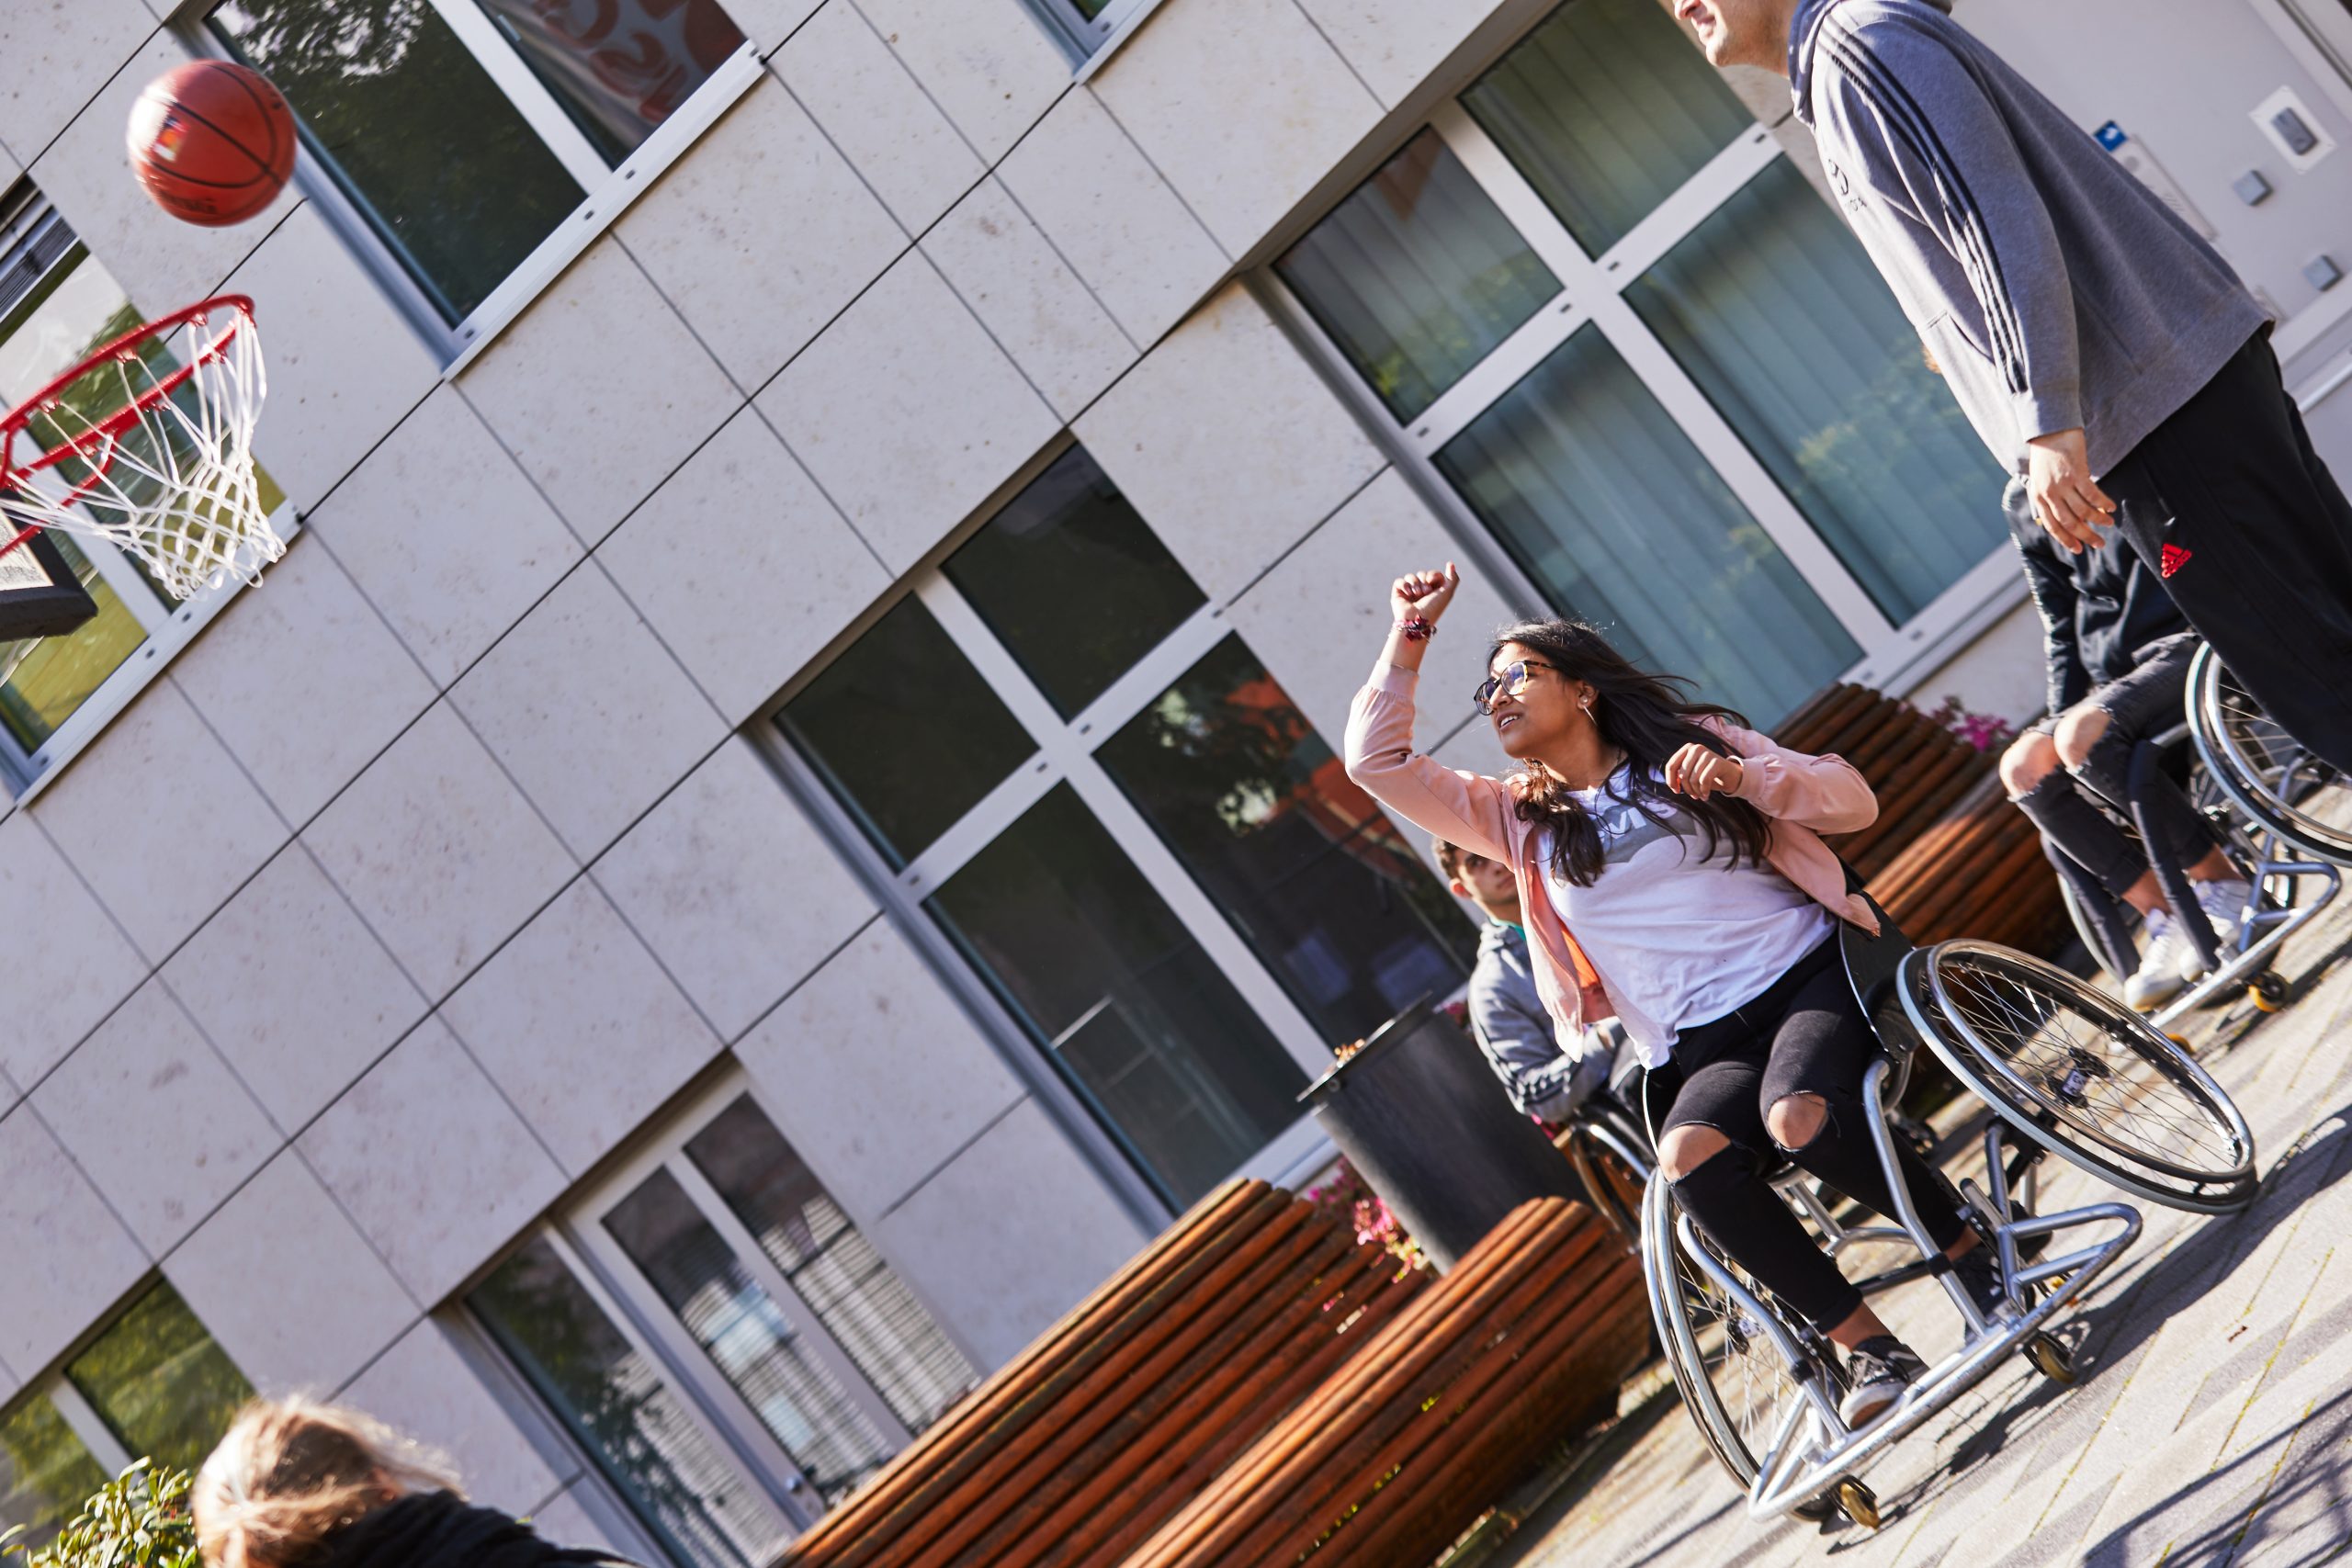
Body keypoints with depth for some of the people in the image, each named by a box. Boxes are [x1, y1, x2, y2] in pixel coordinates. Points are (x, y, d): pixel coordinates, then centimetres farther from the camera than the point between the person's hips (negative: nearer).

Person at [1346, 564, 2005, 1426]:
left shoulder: (1692, 740, 11)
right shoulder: (1521, 821, 17)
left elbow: (1853, 801, 6)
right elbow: (1377, 761, 10)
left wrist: (1742, 775, -10)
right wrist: (1411, 634, 10)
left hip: (1809, 975, -2)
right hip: (1702, 1052, 2)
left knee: (1799, 1116, -36)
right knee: (1690, 1154, -34)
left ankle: (1974, 1252, -12)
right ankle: (1867, 1346, -25)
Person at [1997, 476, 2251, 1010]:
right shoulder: (2023, 503, 15)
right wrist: (2059, 715, 7)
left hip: (2187, 641, -6)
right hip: (2113, 676, 7)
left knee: (2083, 735, -33)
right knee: (2024, 767, -21)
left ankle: (2223, 884, -18)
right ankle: (2165, 919, -15)